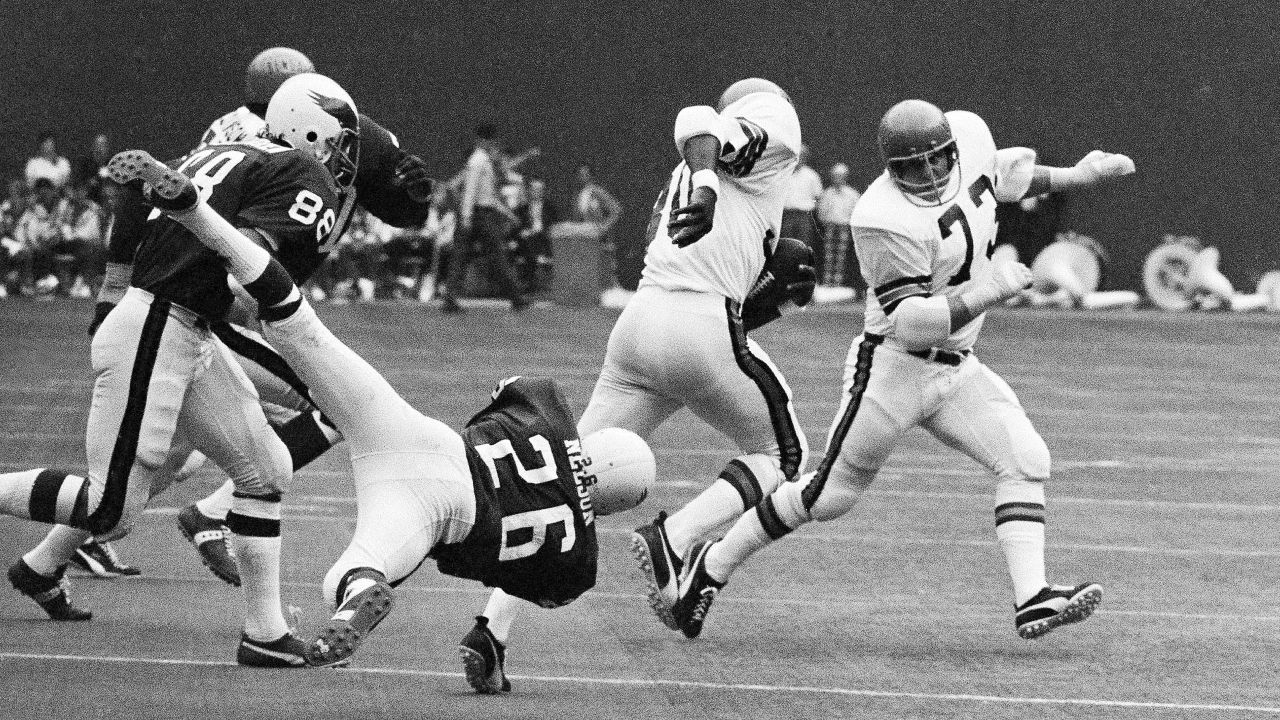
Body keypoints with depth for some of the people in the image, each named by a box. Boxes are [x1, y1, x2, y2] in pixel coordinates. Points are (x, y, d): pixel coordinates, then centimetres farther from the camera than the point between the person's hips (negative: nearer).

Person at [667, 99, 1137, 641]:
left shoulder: (970, 133, -5)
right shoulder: (886, 220, -28)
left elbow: (994, 174, 22)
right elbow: (912, 324, -30)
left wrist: (1073, 178, 21)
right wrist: (985, 292, -37)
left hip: (957, 368, 7)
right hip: (893, 367, -7)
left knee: (1026, 460, -10)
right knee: (831, 494, 4)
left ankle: (1031, 598, -16)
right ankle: (714, 565, 20)